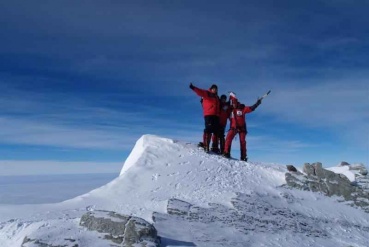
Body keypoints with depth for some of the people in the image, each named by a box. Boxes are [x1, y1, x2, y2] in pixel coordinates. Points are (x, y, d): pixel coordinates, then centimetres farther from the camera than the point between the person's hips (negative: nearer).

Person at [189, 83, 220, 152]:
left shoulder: (216, 97, 27)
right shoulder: (207, 93, 5)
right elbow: (200, 92, -12)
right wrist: (193, 88, -27)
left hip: (216, 116, 7)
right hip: (208, 115, -7)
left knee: (216, 131, 6)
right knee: (208, 129, -16)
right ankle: (206, 146, -16)